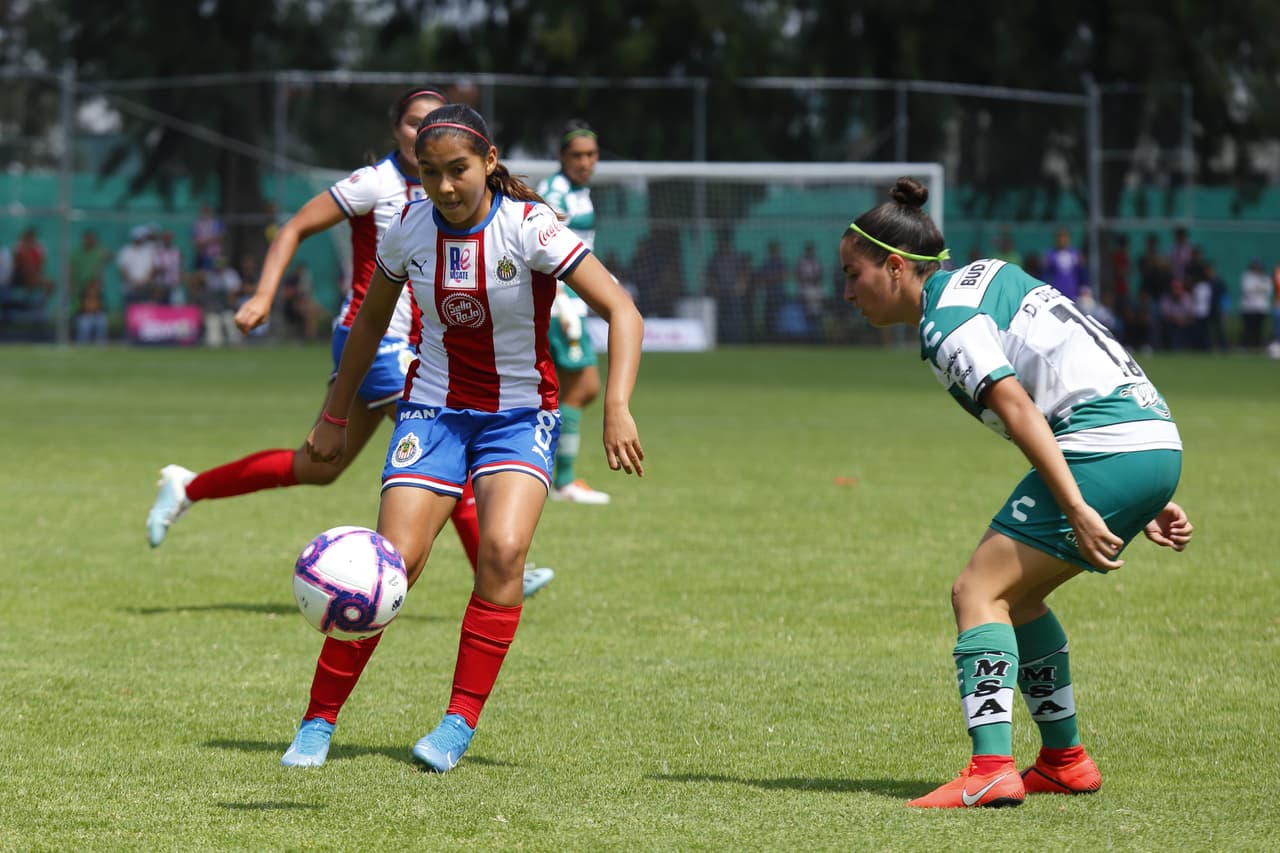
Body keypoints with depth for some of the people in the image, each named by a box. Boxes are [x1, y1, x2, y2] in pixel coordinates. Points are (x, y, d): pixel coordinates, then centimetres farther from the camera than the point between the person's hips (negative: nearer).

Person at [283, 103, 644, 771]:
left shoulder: (529, 227, -17)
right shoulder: (409, 230, -6)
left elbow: (620, 311, -22)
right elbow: (371, 320, 13)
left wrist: (617, 408, -34)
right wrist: (335, 415, 15)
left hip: (519, 415, -2)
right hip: (432, 409, 2)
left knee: (503, 548, -26)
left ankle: (460, 724, -16)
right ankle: (318, 722, 0)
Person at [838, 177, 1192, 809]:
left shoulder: (946, 322, -7)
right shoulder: (985, 278, 22)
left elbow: (1018, 408, -20)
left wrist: (1076, 510, -25)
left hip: (1107, 450, -10)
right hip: (1156, 443, 10)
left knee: (978, 592, -9)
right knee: (1013, 594, 20)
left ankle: (991, 768, -23)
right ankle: (1064, 761, 24)